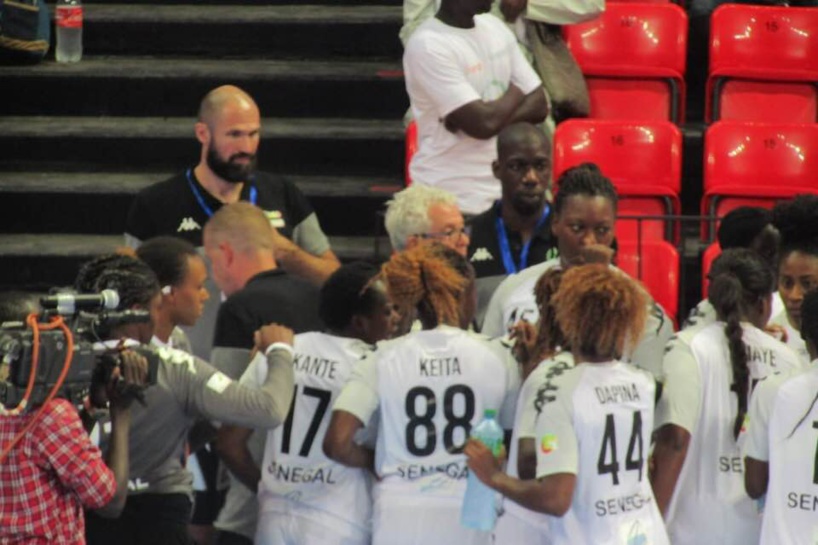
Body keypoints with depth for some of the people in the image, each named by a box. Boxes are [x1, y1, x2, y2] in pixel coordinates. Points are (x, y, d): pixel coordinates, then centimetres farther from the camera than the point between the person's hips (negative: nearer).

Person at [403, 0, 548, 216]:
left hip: (505, 189, 6)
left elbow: (539, 105, 7)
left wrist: (501, 117, -12)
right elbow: (484, 123, -21)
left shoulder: (494, 27, 9)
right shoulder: (427, 46, -15)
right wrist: (515, 93, -1)